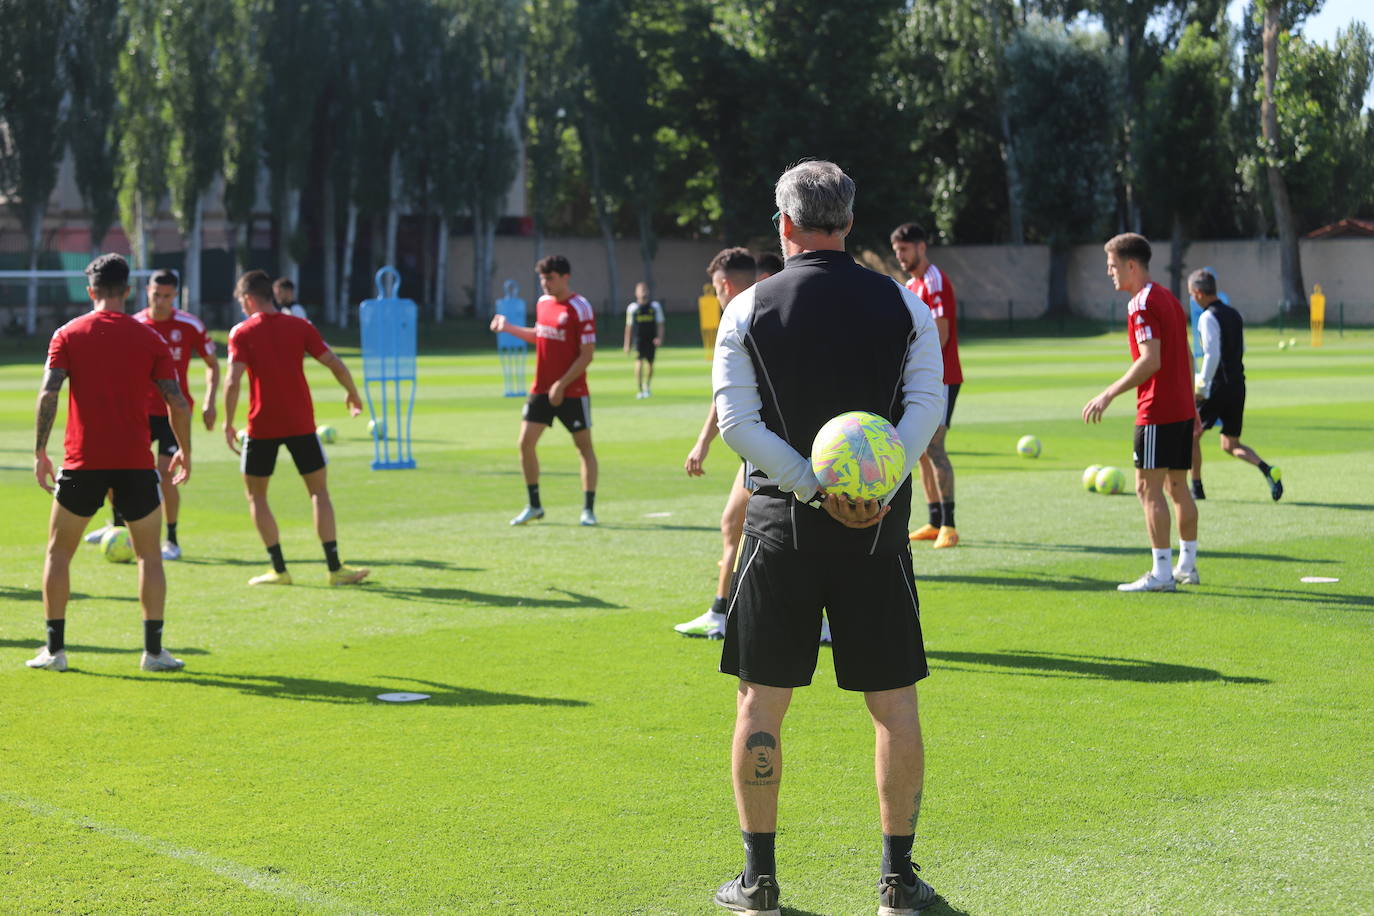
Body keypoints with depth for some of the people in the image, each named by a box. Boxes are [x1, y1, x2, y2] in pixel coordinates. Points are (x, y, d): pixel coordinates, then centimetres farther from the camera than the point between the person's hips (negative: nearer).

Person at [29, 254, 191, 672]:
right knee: (150, 555, 11)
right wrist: (185, 451, 13)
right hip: (136, 464, 0)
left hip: (82, 463, 0)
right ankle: (154, 650, 6)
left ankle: (54, 649, 10)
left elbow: (48, 394, -8)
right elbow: (177, 403, 0)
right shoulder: (150, 338, 3)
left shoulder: (68, 334, 2)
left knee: (59, 551, 14)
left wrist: (40, 452, -3)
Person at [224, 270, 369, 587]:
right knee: (319, 490, 11)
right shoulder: (300, 326, 3)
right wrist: (352, 394, 16)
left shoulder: (242, 333, -4)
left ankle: (279, 569, 6)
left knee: (256, 493, 13)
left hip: (262, 426, -2)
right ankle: (334, 568, 4)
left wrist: (228, 423, -4)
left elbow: (233, 382, -14)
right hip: (301, 423, 2)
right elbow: (336, 365, -1)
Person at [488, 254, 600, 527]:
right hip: (541, 389, 6)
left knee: (584, 446, 1)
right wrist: (509, 328, 15)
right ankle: (534, 506, 14)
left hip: (572, 392, -6)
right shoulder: (542, 303, 8)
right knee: (526, 443, 1)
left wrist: (562, 384, -19)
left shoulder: (580, 308, -13)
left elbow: (587, 354, -15)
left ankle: (588, 510, 8)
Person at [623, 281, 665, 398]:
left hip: (651, 340, 2)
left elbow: (660, 324, 7)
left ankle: (647, 385, 35)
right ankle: (639, 390, -15)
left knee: (649, 364, 10)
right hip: (639, 339, -2)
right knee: (639, 362, -15)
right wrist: (627, 344, 8)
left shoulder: (655, 306, 7)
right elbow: (629, 327, 8)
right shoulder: (632, 308, 4)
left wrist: (659, 338, -9)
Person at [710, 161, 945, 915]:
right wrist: (881, 486, -15)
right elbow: (927, 406, -7)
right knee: (894, 703, 8)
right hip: (879, 528, 1)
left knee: (761, 701, 8)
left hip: (781, 525, 0)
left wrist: (814, 489, -12)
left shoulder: (747, 309, 1)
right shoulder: (903, 306, 4)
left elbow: (736, 421, -8)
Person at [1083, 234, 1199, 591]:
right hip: (1182, 410, 9)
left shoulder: (1142, 304, -14)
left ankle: (1161, 573, -6)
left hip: (1157, 414, -9)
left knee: (1149, 488, -6)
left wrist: (1109, 394, -25)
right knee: (1177, 486, 15)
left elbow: (1151, 360, -23)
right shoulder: (1169, 299, 15)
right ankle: (1187, 565, 20)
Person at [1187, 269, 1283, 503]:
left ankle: (1196, 488, 15)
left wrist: (1202, 389, -18)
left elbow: (1212, 356, -21)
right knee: (1231, 445, 12)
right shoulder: (1235, 315, 14)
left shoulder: (1208, 318, -13)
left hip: (1218, 387, -8)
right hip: (1238, 385, 8)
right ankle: (1267, 470, -11)